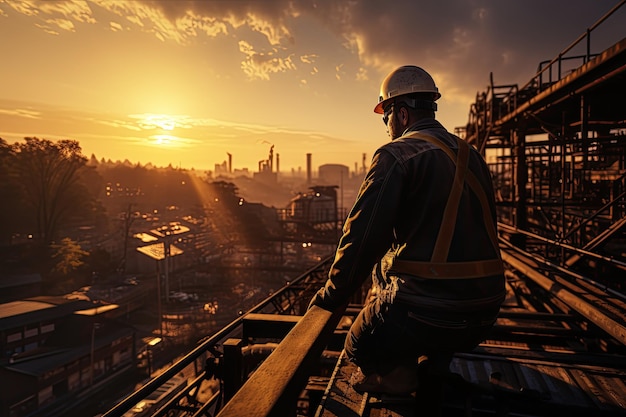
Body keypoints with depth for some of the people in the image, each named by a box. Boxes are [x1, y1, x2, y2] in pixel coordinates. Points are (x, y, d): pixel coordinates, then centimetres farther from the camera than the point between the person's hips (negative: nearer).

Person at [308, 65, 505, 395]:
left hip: (427, 313, -6)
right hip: (484, 318, 7)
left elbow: (363, 237, -17)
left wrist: (331, 296, -3)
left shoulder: (396, 155, -13)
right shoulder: (473, 157, 10)